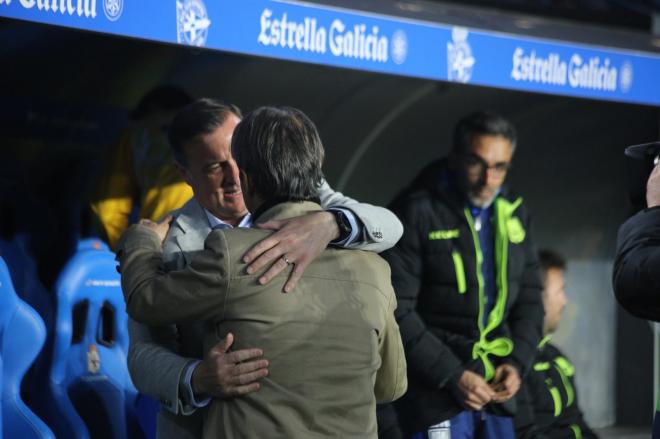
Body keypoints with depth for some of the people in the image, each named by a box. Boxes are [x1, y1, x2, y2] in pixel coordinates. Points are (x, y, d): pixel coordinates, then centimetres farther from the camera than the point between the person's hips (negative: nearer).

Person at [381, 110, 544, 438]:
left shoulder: (513, 213, 10)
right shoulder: (417, 212, -10)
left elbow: (529, 298, 17)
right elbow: (396, 310, -13)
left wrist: (517, 362, 1)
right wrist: (451, 376, -15)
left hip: (496, 390, 6)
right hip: (435, 388, -6)